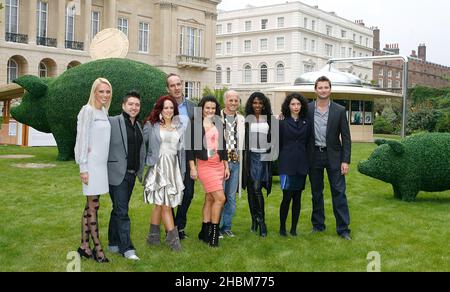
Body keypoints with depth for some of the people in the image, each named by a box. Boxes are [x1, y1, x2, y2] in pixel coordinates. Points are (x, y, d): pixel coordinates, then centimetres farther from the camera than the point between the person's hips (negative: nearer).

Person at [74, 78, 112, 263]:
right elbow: (82, 139, -12)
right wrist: (83, 168, -15)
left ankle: (84, 246, 17)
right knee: (93, 206, -3)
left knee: (91, 206, 11)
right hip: (91, 164, -8)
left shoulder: (104, 111, 13)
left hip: (102, 164, 8)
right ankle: (97, 248, 4)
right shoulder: (88, 111, -9)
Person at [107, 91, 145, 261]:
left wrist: (140, 172, 18)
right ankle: (126, 248, -1)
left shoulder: (138, 126, 14)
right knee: (122, 211, -5)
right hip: (117, 174, -7)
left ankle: (114, 244, 25)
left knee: (118, 210, 15)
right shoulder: (112, 122, -8)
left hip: (131, 174, 7)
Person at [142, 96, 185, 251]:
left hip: (173, 168, 4)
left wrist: (182, 171, 12)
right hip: (158, 167, -4)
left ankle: (153, 236, 19)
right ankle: (173, 237, -3)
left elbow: (182, 149, 14)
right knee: (165, 203, -8)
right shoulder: (151, 125, 1)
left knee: (160, 203, 8)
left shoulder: (179, 127, 12)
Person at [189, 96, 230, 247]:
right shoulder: (196, 124, -4)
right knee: (220, 198, -12)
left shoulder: (218, 125, 13)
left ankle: (204, 232, 18)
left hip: (219, 164, 6)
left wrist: (226, 166, 14)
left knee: (210, 198, 9)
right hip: (205, 165, -6)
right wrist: (192, 167, -11)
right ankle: (213, 233, -2)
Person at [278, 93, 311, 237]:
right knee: (287, 197, -7)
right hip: (287, 164, -3)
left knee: (297, 197, 7)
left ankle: (294, 227, 16)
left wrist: (307, 161, 6)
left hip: (301, 164, 3)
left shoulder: (306, 123, 9)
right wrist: (280, 161, 3)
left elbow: (308, 143, 11)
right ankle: (282, 227, 7)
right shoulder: (282, 123, 0)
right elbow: (278, 144, 3)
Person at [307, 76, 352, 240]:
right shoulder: (307, 109, 0)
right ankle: (318, 225, 24)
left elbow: (346, 137, -2)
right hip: (314, 156, 2)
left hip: (333, 155, -1)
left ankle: (343, 229, 3)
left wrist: (345, 161, -8)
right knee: (316, 192, 11)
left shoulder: (339, 110, -2)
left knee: (339, 192, -2)